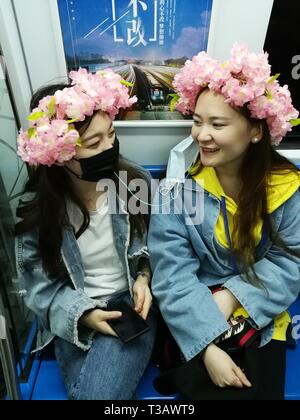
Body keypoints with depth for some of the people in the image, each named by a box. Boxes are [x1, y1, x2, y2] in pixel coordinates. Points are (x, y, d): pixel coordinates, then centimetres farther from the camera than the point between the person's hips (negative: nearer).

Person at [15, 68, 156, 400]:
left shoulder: (135, 181, -9)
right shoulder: (35, 208, -11)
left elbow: (153, 246, 6)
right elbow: (39, 283, -5)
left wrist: (144, 278, -11)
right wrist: (83, 314, -18)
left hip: (130, 304, 0)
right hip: (74, 318, 1)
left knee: (96, 393, -17)